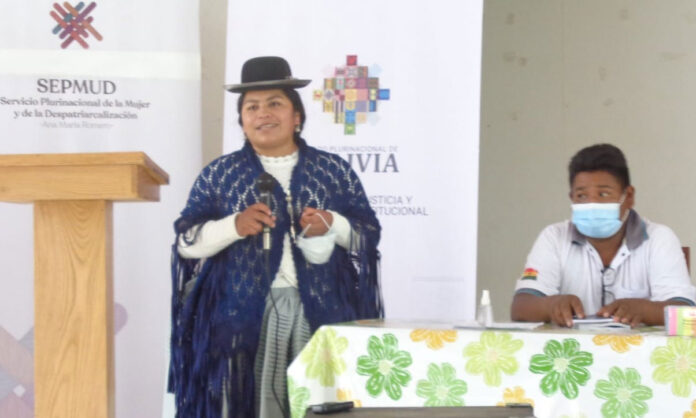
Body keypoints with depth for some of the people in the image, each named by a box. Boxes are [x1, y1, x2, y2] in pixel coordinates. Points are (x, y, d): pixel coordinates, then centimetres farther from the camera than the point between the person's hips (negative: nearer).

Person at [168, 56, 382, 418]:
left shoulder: (335, 171, 10)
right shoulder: (218, 174, 8)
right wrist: (233, 225, -15)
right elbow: (186, 241, 2)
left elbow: (370, 234, 9)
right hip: (245, 316, -1)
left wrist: (333, 225, -11)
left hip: (321, 314, 1)